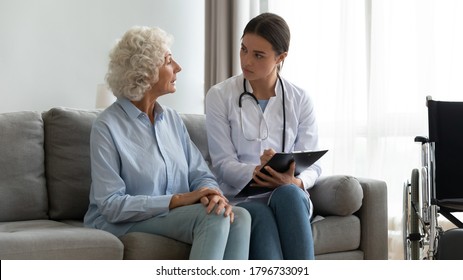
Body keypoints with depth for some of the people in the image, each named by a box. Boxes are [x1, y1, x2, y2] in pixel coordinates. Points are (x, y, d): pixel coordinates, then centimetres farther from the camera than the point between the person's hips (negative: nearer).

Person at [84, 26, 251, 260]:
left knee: (238, 217, -23)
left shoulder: (172, 119, 12)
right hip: (125, 224, -6)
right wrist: (178, 199, -22)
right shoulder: (107, 127, -9)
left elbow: (200, 174, 8)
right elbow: (111, 205, -16)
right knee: (213, 218, -30)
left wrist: (214, 195, -17)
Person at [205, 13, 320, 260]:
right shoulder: (219, 96, 1)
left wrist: (295, 182, -23)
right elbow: (223, 164, -4)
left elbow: (312, 165, 2)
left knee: (289, 193, -36)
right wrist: (255, 173, -26)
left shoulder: (300, 101, 6)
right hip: (241, 197, -1)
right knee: (262, 216, -37)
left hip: (290, 196, 1)